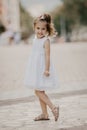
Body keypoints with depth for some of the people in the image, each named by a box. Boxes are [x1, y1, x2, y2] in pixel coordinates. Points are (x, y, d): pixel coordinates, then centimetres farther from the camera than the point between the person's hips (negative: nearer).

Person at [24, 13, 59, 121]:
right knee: (40, 91, 10)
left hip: (42, 68, -9)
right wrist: (32, 67, 20)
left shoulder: (46, 40, -14)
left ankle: (53, 108, -7)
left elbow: (47, 56, -19)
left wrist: (47, 69, -24)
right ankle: (44, 114, 16)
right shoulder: (35, 39, 9)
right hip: (35, 68, 9)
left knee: (38, 91, -9)